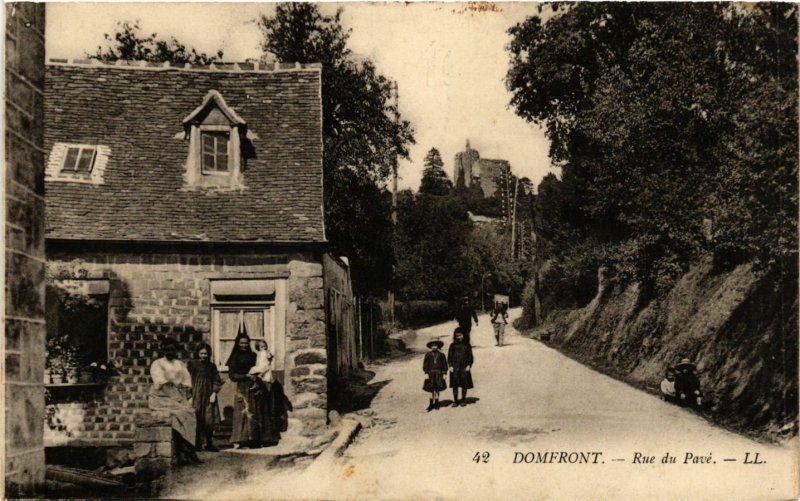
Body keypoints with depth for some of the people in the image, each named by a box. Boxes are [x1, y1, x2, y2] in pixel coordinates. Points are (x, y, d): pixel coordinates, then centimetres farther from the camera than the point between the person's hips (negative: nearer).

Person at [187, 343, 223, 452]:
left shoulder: (212, 366, 11)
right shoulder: (192, 364, 0)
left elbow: (217, 381, 10)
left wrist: (214, 394, -4)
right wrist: (190, 396, -11)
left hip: (208, 397, 3)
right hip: (196, 397, -3)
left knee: (209, 421, 2)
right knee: (197, 421, -7)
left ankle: (209, 444, 10)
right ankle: (197, 444, -1)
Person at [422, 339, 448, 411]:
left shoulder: (441, 355, 3)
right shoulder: (428, 355, 1)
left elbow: (444, 365, 6)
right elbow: (425, 364, 2)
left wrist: (444, 374, 2)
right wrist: (426, 373, -5)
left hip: (439, 374, 1)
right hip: (431, 374, -1)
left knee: (437, 390, 5)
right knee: (432, 390, -2)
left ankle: (436, 403, 16)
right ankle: (431, 404, 6)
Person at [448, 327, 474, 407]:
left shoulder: (467, 345, 7)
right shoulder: (453, 346, 6)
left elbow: (470, 356, 8)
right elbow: (449, 356, 7)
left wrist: (469, 365, -4)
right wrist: (451, 366, -4)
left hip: (464, 367, 0)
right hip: (455, 368, 0)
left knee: (464, 385, 2)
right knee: (455, 384, -2)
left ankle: (463, 400, 13)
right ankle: (455, 401, 5)